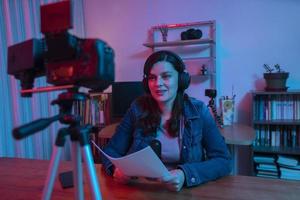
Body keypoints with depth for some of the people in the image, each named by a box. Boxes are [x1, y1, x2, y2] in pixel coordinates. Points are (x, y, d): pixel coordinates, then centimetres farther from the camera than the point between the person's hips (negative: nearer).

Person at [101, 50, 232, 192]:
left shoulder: (198, 111, -6)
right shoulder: (138, 109, -5)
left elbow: (224, 160, -10)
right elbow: (111, 151, 1)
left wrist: (186, 175, -27)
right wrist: (116, 169, -21)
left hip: (187, 191, -1)